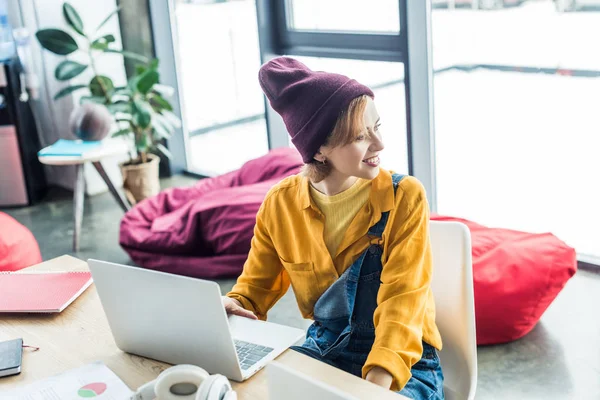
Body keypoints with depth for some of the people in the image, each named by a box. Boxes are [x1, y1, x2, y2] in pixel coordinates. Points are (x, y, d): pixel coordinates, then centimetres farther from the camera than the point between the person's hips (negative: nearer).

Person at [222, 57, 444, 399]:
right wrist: (230, 308, -14)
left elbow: (402, 300, -20)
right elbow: (256, 286, 8)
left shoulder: (405, 197, -13)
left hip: (404, 364, -3)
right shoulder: (281, 203, -4)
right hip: (325, 352, 4)